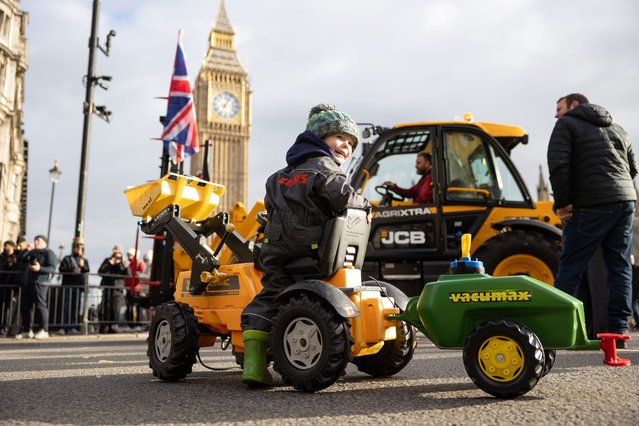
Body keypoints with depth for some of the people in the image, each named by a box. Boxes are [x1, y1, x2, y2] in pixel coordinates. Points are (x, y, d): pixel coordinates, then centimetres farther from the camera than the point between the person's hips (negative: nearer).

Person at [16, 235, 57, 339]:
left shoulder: (48, 253, 1)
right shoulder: (31, 252, 23)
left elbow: (52, 268, -9)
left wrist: (40, 268, -23)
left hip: (40, 283, -8)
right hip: (28, 282, 8)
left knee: (40, 305, -10)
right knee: (25, 306, 6)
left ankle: (44, 331, -6)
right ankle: (27, 330, 14)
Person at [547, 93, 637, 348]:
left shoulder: (567, 124, 4)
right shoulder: (617, 129, 24)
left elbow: (558, 165, -11)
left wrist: (562, 202, -6)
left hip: (591, 205, -6)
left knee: (571, 267, -3)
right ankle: (618, 331, 7)